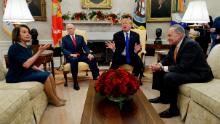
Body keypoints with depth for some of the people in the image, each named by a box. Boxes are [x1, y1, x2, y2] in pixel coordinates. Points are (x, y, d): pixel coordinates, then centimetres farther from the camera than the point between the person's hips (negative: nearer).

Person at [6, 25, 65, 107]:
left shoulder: (27, 48, 9)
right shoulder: (14, 48, -17)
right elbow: (26, 64, -27)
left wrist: (40, 70, -1)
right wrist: (39, 52, -24)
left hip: (26, 72, 8)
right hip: (16, 76, -8)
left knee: (49, 75, -6)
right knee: (45, 76, -21)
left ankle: (55, 98, 2)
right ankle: (54, 101, -7)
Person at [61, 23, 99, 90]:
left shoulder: (80, 37, 17)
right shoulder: (64, 38, 12)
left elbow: (85, 47, 5)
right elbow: (63, 49, -2)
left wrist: (89, 53, -16)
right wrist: (71, 54, -22)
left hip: (81, 55, 2)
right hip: (71, 57, -2)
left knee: (92, 58, -26)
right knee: (74, 60, -39)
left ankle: (96, 78, -24)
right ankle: (75, 82, -33)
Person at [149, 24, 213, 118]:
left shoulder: (190, 44, -25)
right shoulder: (175, 44, 1)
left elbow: (182, 67, -31)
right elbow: (167, 59, 10)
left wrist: (162, 67, -25)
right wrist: (158, 65, -11)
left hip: (198, 74, -10)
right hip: (185, 70, 10)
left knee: (169, 77, -31)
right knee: (158, 71, 7)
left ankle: (174, 109, -14)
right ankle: (163, 97, 19)